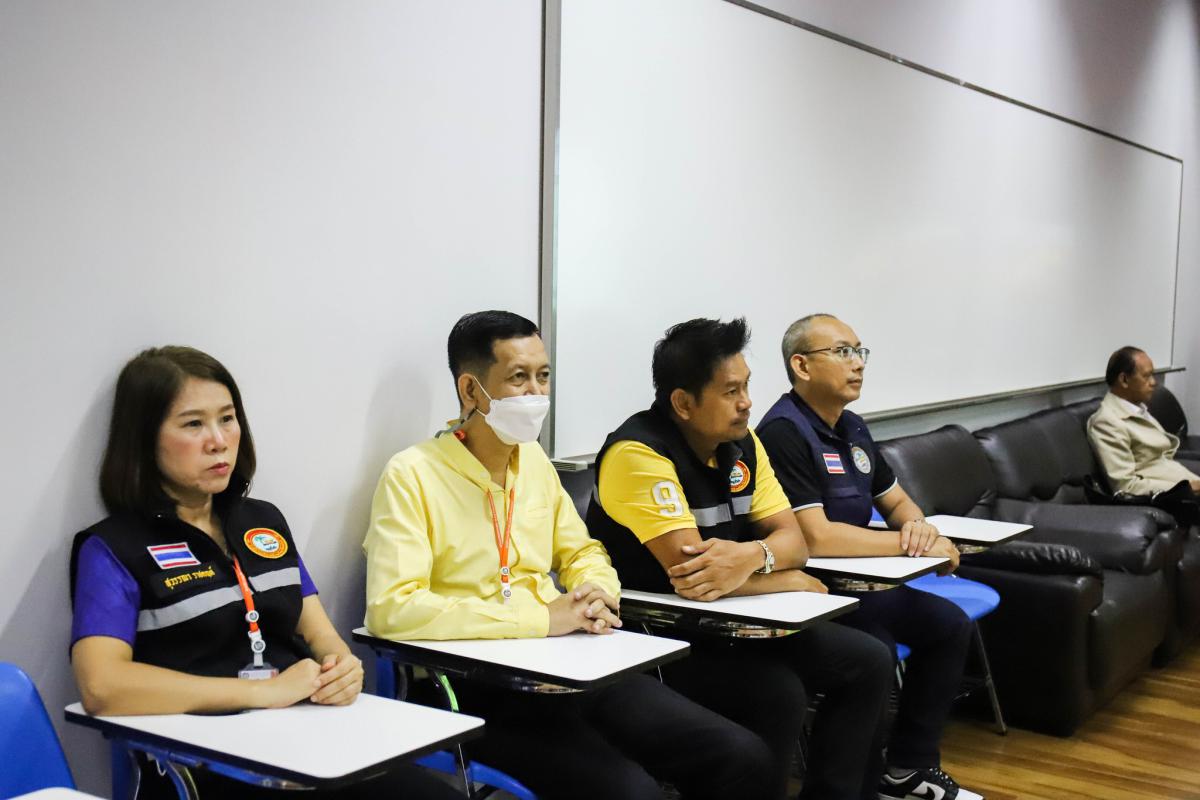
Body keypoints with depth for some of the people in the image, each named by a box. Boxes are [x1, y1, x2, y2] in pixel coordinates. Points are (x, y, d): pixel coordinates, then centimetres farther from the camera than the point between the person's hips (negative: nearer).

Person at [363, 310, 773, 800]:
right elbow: (391, 608, -20)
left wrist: (597, 594, -3)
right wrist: (541, 617, -21)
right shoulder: (412, 475, -10)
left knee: (741, 756, -6)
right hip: (476, 688, -6)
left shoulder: (534, 460, 13)